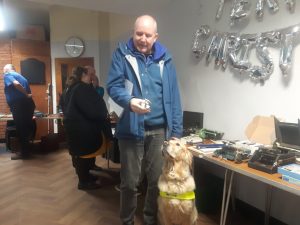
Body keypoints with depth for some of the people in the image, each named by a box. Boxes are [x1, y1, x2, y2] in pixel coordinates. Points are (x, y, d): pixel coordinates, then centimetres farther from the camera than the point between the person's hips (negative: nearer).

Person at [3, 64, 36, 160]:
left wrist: (26, 95, -12)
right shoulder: (20, 76, 26)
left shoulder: (7, 75, 2)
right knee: (26, 128, 15)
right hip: (28, 104, 8)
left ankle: (24, 152, 9)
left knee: (20, 130, 1)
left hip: (19, 105, -8)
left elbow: (16, 84, -20)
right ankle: (26, 150, 25)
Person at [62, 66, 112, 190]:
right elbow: (91, 110, -22)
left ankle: (84, 176, 33)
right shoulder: (83, 88, -18)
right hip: (83, 127, -10)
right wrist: (104, 116, -7)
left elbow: (66, 109, 22)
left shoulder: (69, 89, 13)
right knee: (86, 153, 0)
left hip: (72, 125, 10)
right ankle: (84, 181, 11)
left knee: (79, 152, 18)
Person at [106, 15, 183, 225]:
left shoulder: (165, 58, 7)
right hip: (131, 128, -2)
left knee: (157, 180, 14)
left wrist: (176, 130, 2)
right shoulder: (122, 54, 1)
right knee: (130, 181, 10)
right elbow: (113, 85, -7)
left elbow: (173, 96, 6)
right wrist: (130, 101, -29)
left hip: (159, 129, 3)